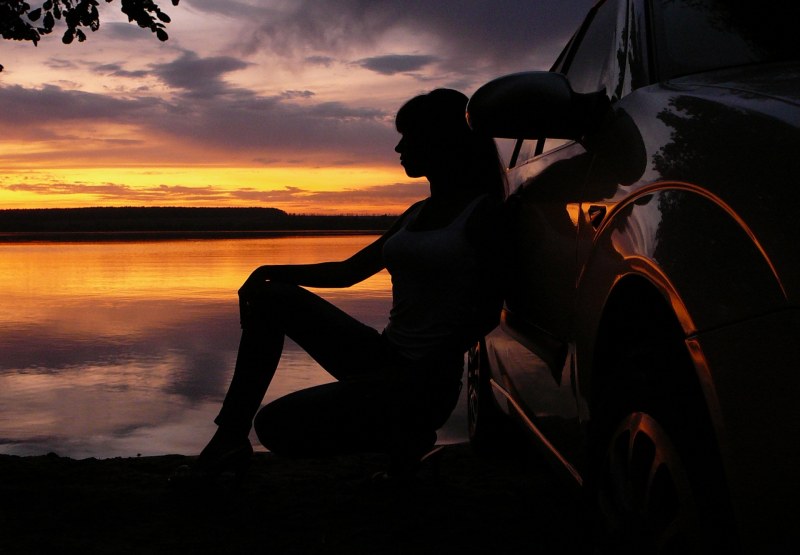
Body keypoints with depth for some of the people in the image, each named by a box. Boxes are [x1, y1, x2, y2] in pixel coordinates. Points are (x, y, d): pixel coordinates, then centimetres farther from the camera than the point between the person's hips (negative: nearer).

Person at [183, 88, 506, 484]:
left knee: (276, 425, -16)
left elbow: (489, 310, -12)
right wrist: (270, 272, 6)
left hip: (425, 382, -8)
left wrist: (433, 365, -20)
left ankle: (404, 437, 1)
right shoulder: (417, 214, 15)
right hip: (383, 359, 8)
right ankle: (230, 438, 4)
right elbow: (347, 272, 17)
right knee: (269, 297, 3)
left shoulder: (484, 210, -9)